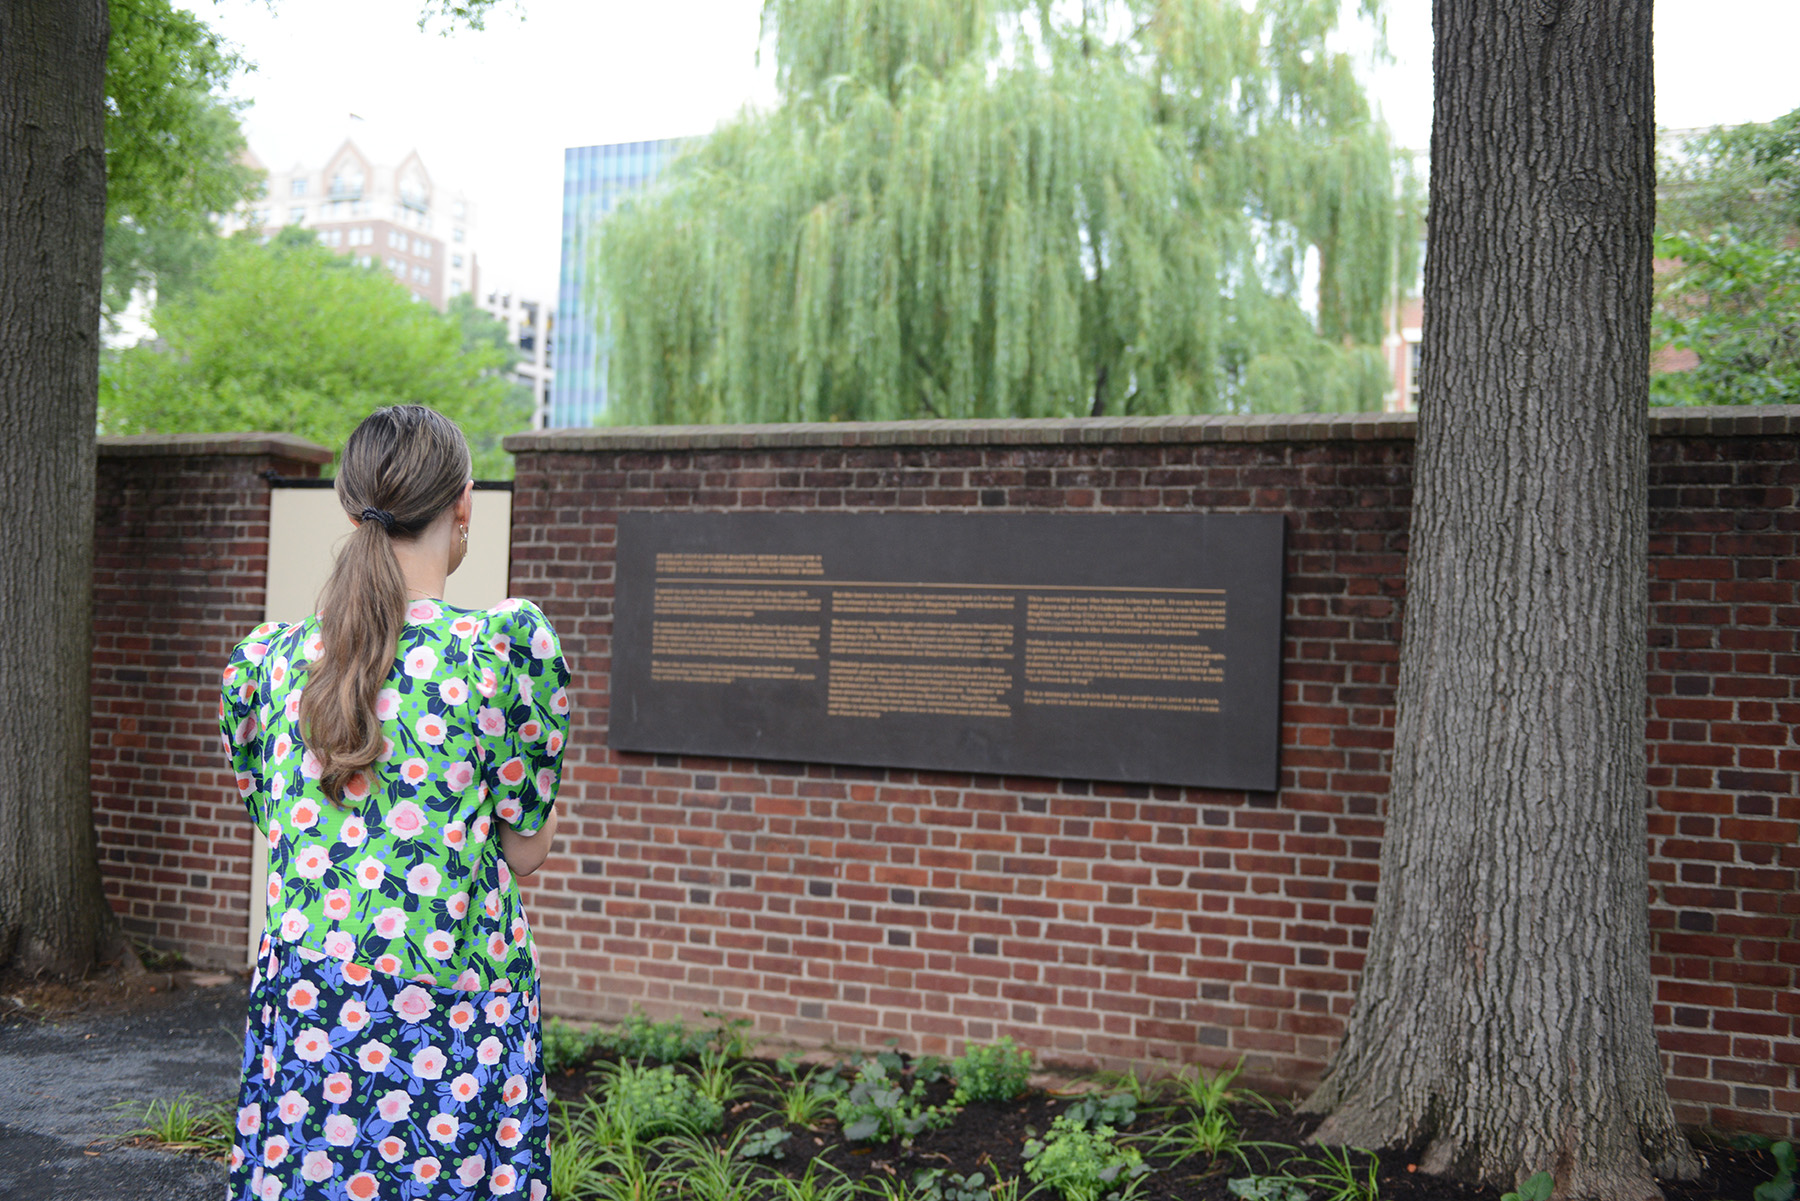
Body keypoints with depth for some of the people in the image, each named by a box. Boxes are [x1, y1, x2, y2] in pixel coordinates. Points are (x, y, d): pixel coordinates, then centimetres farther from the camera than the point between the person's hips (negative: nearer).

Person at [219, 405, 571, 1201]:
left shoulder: (267, 658, 1)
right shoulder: (507, 645, -12)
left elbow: (271, 818, 12)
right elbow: (526, 852, -6)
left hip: (300, 1020, 4)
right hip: (453, 1031, -4)